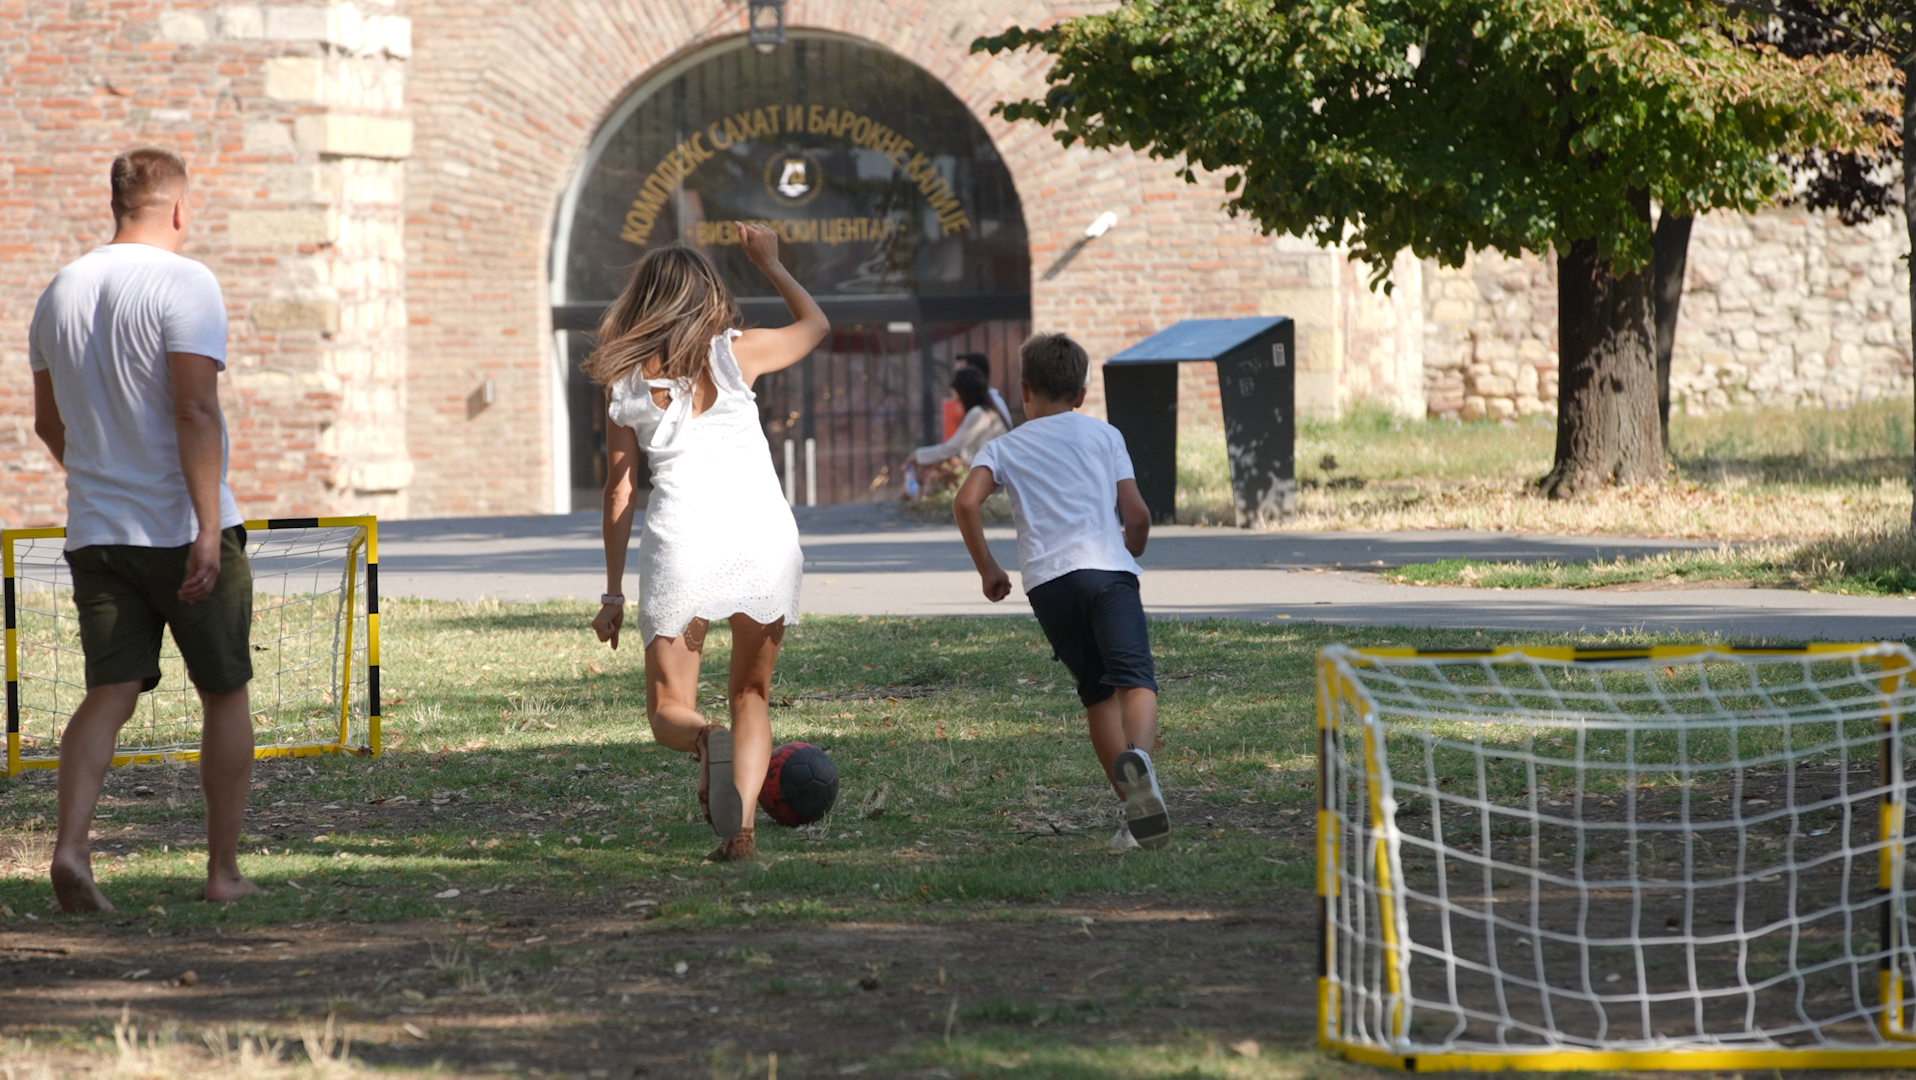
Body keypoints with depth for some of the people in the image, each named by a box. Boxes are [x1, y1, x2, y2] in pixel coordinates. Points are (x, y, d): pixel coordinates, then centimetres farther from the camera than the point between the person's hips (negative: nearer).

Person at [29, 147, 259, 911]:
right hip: (183, 528, -5)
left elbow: (48, 423, 20)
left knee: (109, 694, 3)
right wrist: (208, 527, -23)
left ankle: (70, 845, -18)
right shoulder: (184, 284, -11)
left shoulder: (60, 293, 9)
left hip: (97, 532, 5)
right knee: (225, 694, 9)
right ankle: (224, 871, 12)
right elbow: (195, 409, -21)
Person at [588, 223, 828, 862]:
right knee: (751, 695, 18)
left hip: (681, 543, -1)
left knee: (668, 710, 7)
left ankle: (707, 742, -29)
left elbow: (617, 493, 11)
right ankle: (741, 828, -1)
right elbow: (815, 324, 26)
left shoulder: (626, 383, 8)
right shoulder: (735, 355, 6)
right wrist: (769, 262, 39)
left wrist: (613, 593, 17)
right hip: (764, 534, 1)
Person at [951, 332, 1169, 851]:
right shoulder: (1104, 435, 19)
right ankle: (1138, 753, -48)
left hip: (1047, 579, 2)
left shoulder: (1004, 447, 20)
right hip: (1108, 568, -2)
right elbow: (1136, 514, 11)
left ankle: (1136, 810, 6)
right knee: (1134, 678, -15)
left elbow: (966, 503, 1)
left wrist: (988, 569, 13)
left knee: (1097, 692, 13)